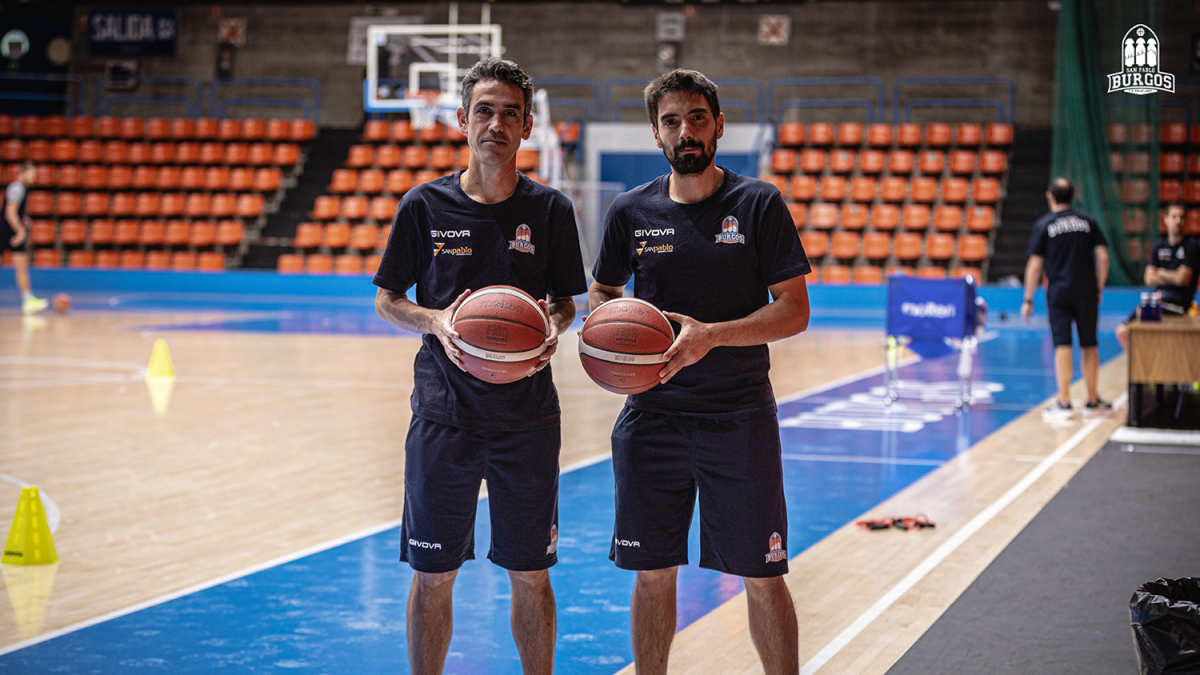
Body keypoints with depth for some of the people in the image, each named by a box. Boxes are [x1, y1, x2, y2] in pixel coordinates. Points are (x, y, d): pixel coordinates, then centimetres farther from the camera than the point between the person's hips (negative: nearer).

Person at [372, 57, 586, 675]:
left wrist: (556, 323, -13)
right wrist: (435, 321, -15)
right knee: (432, 575, 5)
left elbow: (567, 300, 10)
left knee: (530, 574, 7)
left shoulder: (550, 210, 2)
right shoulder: (425, 205, -1)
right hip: (443, 415, 0)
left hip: (528, 415, 1)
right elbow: (386, 300, 5)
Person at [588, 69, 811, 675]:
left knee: (762, 577, 2)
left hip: (741, 418, -2)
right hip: (652, 418, 2)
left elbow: (794, 311, -7)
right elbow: (600, 294, 17)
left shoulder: (759, 204, -3)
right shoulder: (631, 212, 4)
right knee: (653, 574, 9)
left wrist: (711, 335, -20)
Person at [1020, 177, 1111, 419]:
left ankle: (1063, 403, -5)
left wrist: (1028, 300, 3)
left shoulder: (1044, 225, -1)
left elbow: (1035, 265, -3)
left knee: (1063, 347, -2)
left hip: (1059, 293, -2)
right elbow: (1103, 256, 3)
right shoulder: (1087, 221, 6)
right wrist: (1099, 288, 14)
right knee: (1089, 346, 10)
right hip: (1087, 292, 2)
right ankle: (1093, 402, 17)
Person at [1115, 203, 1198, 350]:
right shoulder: (1159, 247, 15)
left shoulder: (1192, 246, -2)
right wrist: (1173, 278, -6)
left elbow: (1181, 279, -12)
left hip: (1178, 300, -6)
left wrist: (1161, 273, 5)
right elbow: (1149, 279, 7)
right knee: (1122, 332, -7)